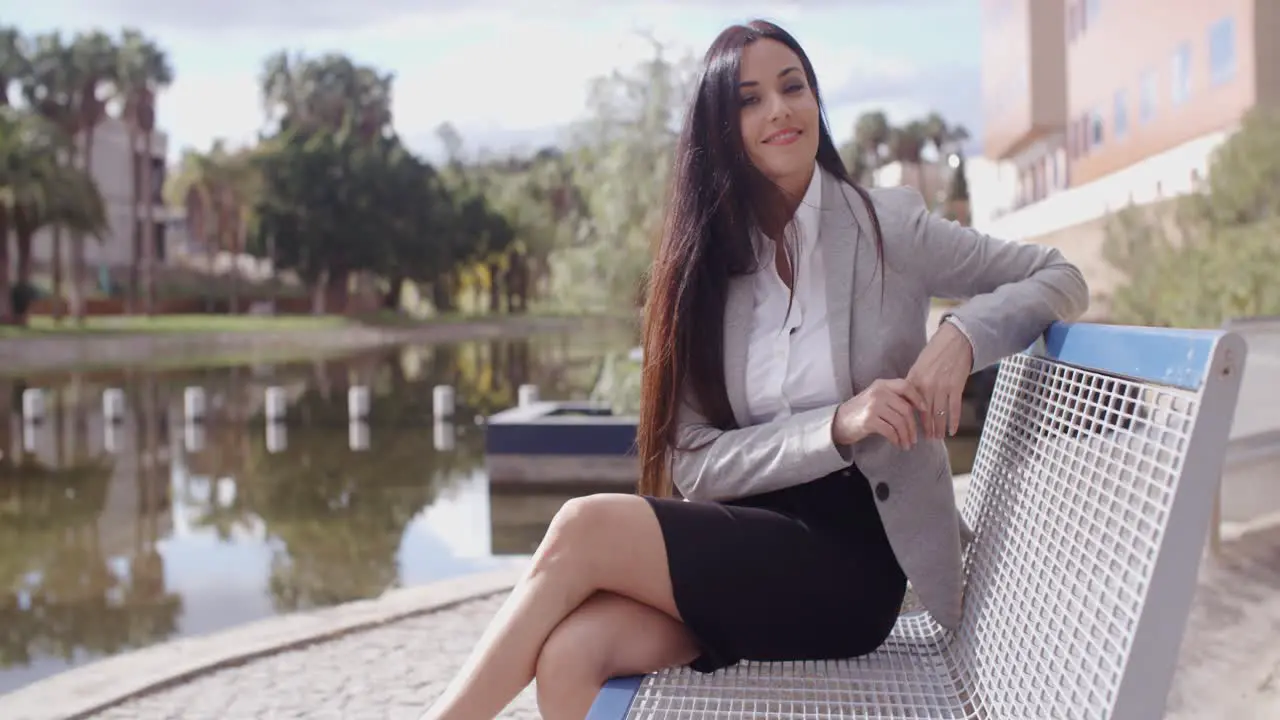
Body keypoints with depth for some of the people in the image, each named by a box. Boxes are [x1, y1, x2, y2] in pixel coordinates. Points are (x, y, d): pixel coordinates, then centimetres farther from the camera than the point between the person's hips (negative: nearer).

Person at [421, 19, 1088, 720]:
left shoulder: (888, 224, 0)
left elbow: (1059, 278, 6)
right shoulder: (705, 264, 6)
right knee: (572, 649, -29)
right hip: (740, 539, 3)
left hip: (851, 555, -2)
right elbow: (696, 463, -1)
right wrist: (838, 425, -18)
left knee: (585, 529, -24)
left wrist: (963, 333, -16)